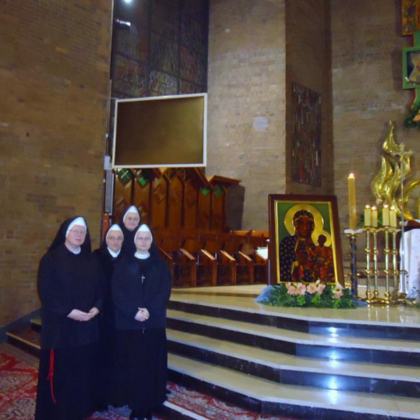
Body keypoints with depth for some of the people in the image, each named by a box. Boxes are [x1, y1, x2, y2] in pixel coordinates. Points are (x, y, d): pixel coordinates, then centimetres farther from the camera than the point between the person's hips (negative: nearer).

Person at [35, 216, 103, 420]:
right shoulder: (51, 259, -5)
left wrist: (96, 308, -9)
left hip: (88, 324, 5)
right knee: (60, 370, 1)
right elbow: (46, 291, -12)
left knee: (85, 367, 9)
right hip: (61, 325, -4)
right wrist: (69, 311, -19)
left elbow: (99, 287, 10)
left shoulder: (89, 260, 11)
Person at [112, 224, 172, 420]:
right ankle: (135, 403, 14)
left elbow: (165, 290, -2)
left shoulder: (160, 265, 7)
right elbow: (117, 291, -4)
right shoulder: (123, 264, 4)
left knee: (151, 362, 2)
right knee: (130, 362, 1)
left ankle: (148, 404, 14)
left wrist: (150, 310, -16)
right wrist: (133, 312, -16)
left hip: (154, 322, 1)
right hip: (128, 322, -1)